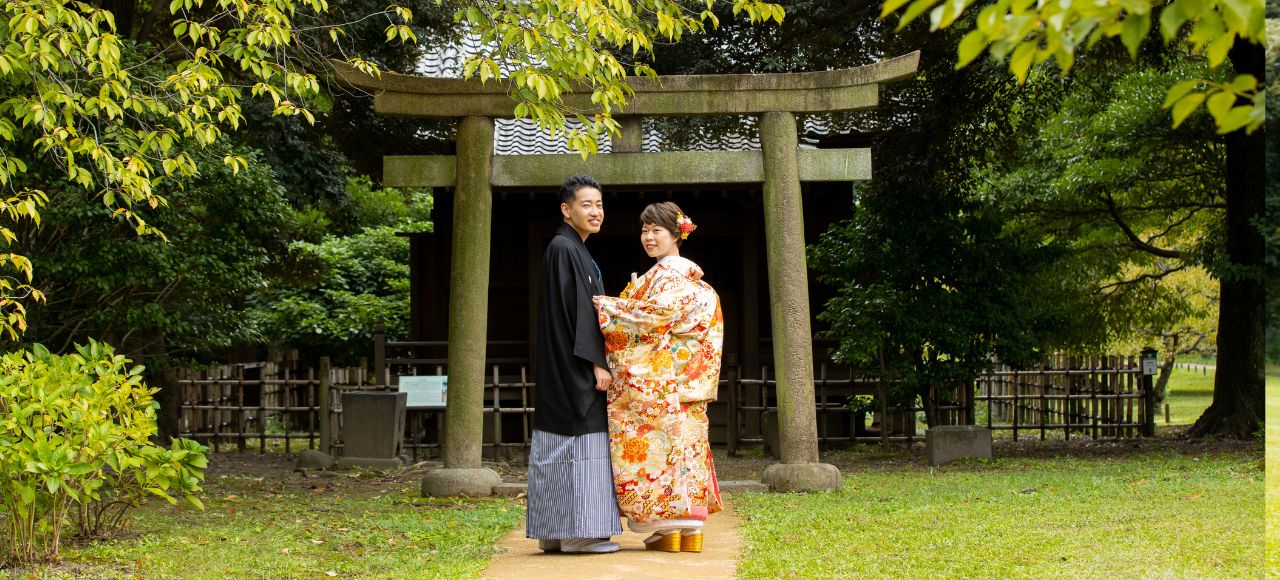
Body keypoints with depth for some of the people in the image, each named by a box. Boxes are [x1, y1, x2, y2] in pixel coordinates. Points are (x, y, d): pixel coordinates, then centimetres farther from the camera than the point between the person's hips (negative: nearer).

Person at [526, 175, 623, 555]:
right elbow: (578, 310, -19)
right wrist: (596, 363, -21)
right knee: (580, 444, -8)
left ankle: (555, 531, 12)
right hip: (573, 365, -10)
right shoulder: (564, 249, -13)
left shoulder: (576, 251, 18)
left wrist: (598, 361, 19)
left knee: (561, 449, 9)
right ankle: (577, 532, -6)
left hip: (569, 368, 10)